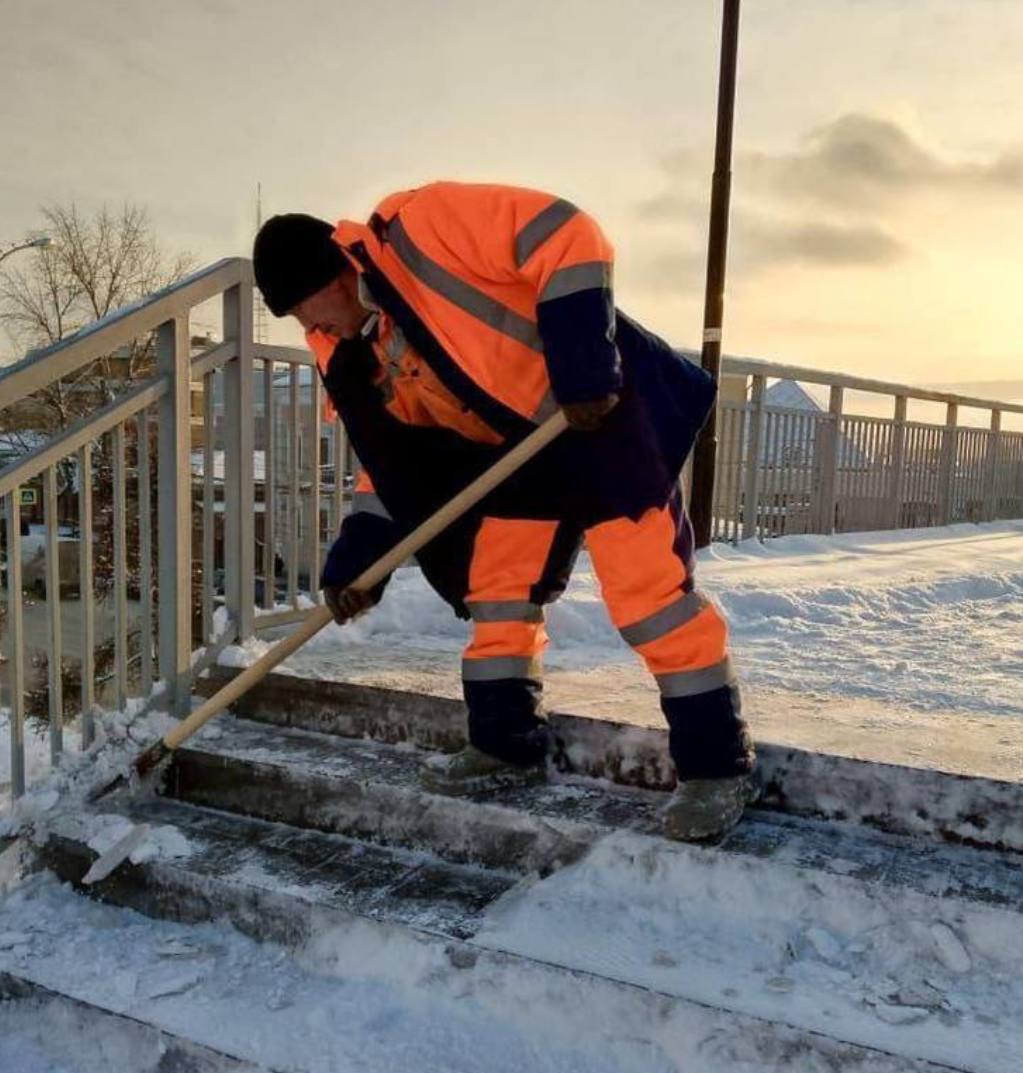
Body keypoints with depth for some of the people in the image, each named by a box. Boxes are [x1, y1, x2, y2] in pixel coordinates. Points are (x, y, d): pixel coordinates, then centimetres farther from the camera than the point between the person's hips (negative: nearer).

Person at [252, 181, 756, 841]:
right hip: (521, 446, 9)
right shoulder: (355, 357, 6)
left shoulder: (422, 227, -20)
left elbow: (569, 237, -23)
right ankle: (508, 747, 23)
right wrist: (357, 558, 2)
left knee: (648, 587, -11)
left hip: (602, 409, -9)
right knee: (495, 590, 8)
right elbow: (391, 459, 11)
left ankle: (719, 766, 1)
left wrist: (585, 366, -28)